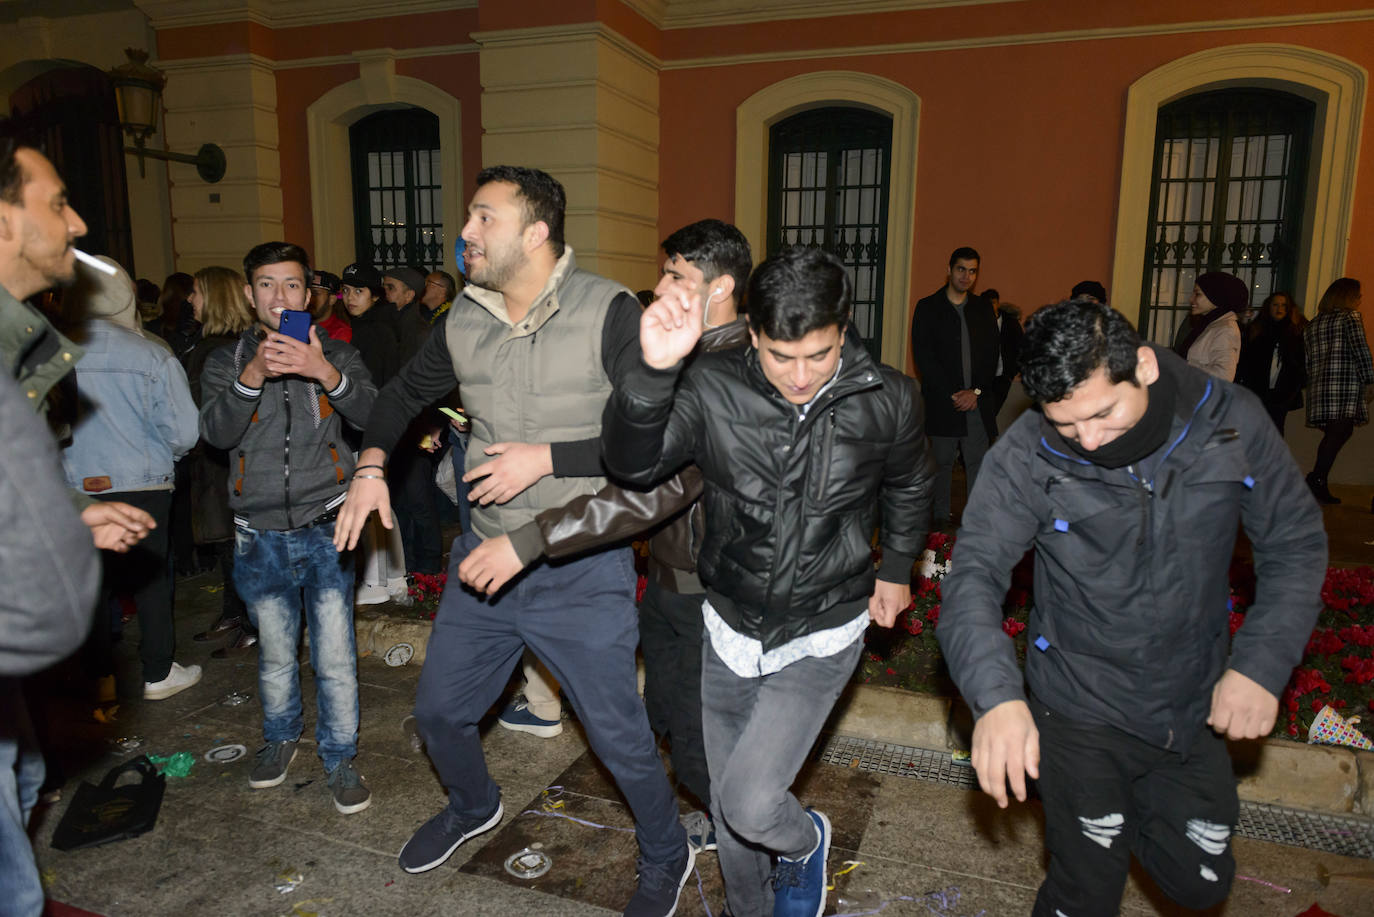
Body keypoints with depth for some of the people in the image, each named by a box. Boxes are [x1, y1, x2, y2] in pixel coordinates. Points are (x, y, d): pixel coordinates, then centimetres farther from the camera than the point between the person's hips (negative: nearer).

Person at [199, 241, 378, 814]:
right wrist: (253, 376, -25)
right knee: (275, 654, 16)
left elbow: (371, 414, -12)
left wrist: (325, 373, -28)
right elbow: (216, 432, -10)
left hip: (325, 529, -1)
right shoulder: (226, 362, 6)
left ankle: (340, 756, 19)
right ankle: (280, 737, 40)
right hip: (261, 535, 2)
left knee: (335, 658, 0)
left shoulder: (336, 354, 4)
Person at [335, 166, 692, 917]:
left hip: (581, 570, -5)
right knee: (438, 710, 19)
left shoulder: (608, 313, -17)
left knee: (619, 736, 5)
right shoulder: (463, 320, 1)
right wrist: (371, 463, 4)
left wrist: (548, 458, -22)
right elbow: (408, 390, 19)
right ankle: (474, 808, 53)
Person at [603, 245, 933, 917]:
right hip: (730, 628, 2)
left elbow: (909, 487, 8)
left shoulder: (886, 401, -13)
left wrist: (896, 568, 14)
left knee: (750, 805, -11)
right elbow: (632, 462, -27)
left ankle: (807, 842, 26)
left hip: (821, 636, -2)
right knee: (728, 808, 18)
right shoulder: (713, 388, -16)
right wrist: (655, 371, -42)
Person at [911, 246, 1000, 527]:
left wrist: (976, 391, -5)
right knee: (942, 463, 3)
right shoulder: (928, 308, 3)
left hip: (978, 401, 2)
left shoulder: (983, 309, 13)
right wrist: (952, 394, -10)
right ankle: (940, 518, 13)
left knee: (979, 463, 0)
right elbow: (923, 356, -4)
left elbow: (993, 353, 10)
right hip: (943, 402, -2)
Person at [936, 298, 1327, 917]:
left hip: (1194, 708, 3)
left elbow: (1295, 542, -2)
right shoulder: (1028, 454, -21)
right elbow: (974, 571, -25)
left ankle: (1128, 810, 50)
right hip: (1081, 713, -3)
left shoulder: (1231, 421, -13)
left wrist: (1264, 662, -14)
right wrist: (995, 693, -41)